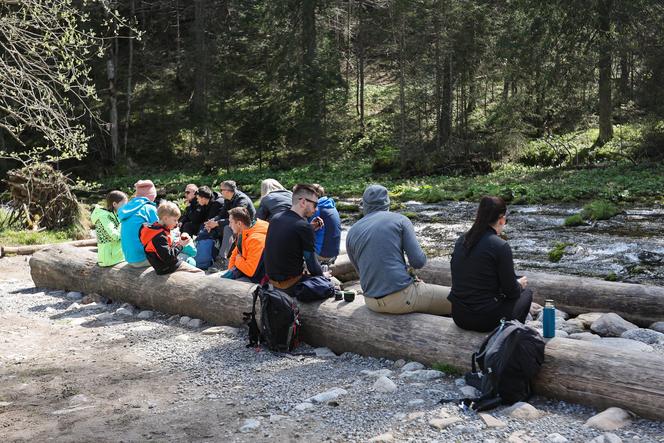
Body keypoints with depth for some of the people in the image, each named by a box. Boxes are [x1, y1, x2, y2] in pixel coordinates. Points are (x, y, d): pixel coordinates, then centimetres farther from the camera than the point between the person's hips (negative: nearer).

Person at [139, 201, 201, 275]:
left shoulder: (160, 230, 8)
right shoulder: (159, 236, -24)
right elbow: (168, 257, -27)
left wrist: (178, 243, 1)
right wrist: (180, 245, -17)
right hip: (167, 268, -10)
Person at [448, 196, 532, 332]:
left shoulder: (461, 240, 2)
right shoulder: (501, 247, -17)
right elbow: (511, 292, -10)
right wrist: (520, 284, 14)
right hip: (485, 320, -6)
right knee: (526, 292, 22)